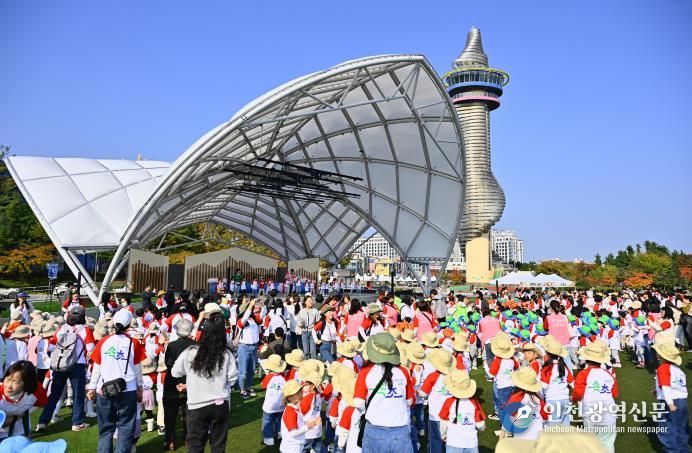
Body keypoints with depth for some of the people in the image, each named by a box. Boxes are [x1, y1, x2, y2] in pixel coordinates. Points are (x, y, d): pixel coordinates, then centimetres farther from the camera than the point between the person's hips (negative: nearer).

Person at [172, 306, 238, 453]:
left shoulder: (190, 352, -13)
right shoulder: (226, 354, -12)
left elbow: (175, 373, 1)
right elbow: (232, 379, -6)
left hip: (197, 406, -1)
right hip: (220, 405, 1)